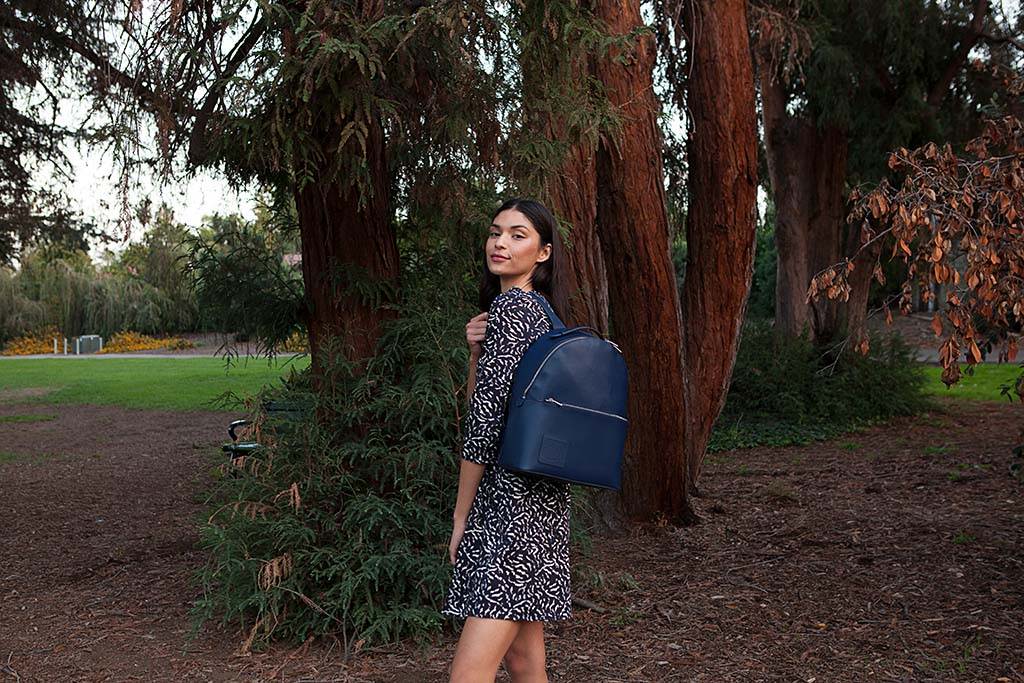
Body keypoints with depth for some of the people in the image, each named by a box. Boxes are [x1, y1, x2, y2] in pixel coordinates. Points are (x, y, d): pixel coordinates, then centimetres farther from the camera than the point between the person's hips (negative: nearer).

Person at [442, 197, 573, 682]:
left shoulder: (509, 306, -10)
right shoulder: (542, 310, 18)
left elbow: (485, 418, -14)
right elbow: (482, 403, 19)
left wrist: (461, 516, -7)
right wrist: (477, 352, 2)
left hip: (511, 497, -10)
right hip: (541, 496, 10)